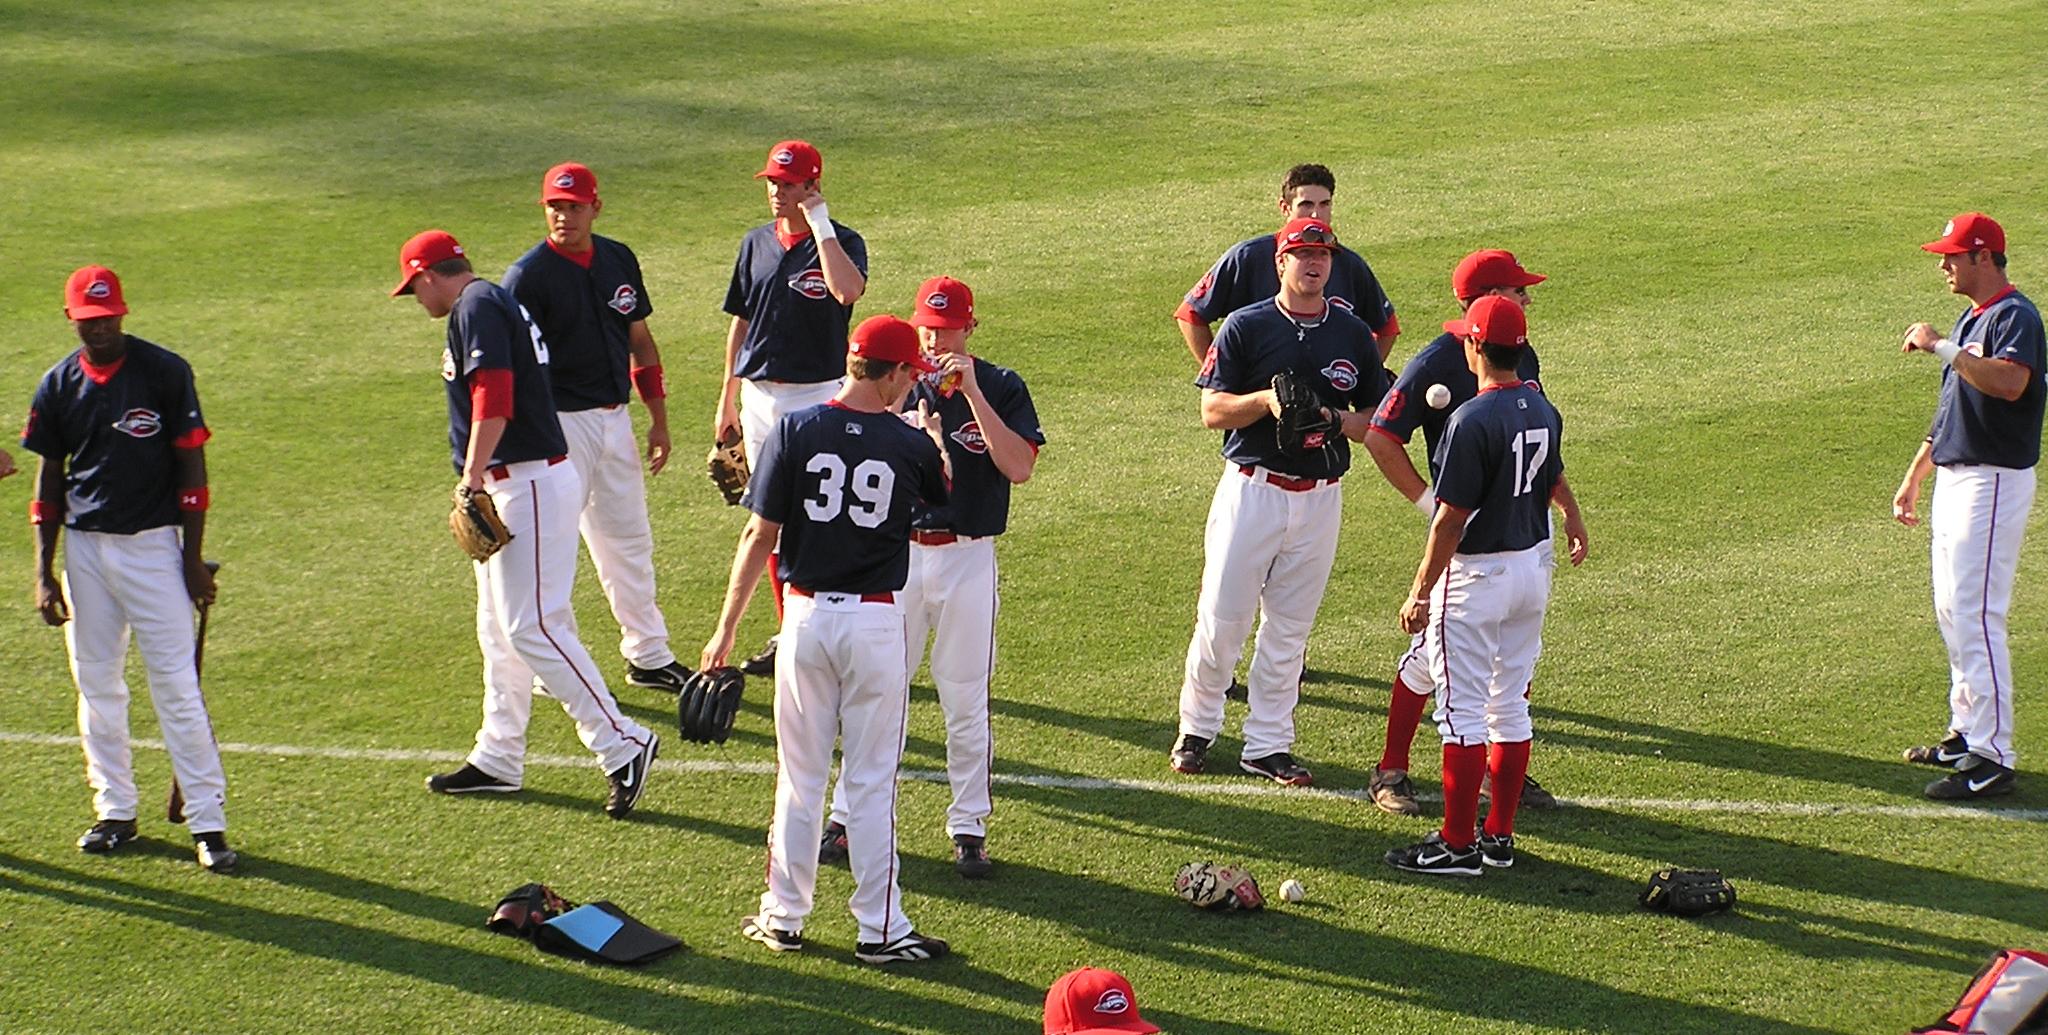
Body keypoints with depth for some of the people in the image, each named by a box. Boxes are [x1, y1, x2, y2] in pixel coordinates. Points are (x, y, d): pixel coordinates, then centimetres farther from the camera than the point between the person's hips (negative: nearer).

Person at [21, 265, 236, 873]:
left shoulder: (165, 372, -5)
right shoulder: (58, 386, 5)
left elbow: (190, 463, -3)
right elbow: (49, 479, 10)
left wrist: (194, 557, -7)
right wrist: (44, 573, 5)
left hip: (152, 544, -4)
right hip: (84, 547, 4)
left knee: (177, 685, -6)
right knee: (96, 686, 9)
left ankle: (207, 821, -4)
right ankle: (114, 813, 19)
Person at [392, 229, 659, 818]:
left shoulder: (475, 307, -12)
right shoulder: (494, 302, 20)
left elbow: (493, 398, -24)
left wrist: (472, 479, -25)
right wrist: (479, 483, 20)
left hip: (528, 486, -11)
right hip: (514, 486, 11)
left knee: (531, 626, -13)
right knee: (499, 629, 16)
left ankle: (622, 745, -12)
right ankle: (498, 759, 23)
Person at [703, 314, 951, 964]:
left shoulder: (794, 432, -6)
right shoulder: (911, 444, -7)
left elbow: (760, 536, -5)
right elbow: (945, 492, 17)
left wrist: (727, 627, 1)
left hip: (807, 617, 1)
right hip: (876, 623, -1)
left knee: (800, 777, 11)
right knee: (871, 781, 5)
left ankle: (784, 918, 18)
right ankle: (881, 928, 7)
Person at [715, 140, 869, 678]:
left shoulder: (842, 242, -9)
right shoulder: (757, 243, 10)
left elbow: (848, 291, -32)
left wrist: (820, 225, -24)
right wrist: (728, 397, 15)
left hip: (817, 397, -6)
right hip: (759, 396, 6)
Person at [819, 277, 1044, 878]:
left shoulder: (1001, 388, -1)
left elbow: (1019, 467, -15)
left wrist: (970, 392, -18)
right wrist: (899, 410, -17)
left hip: (968, 560, -2)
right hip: (897, 554, 2)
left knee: (966, 700, 3)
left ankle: (969, 828, 13)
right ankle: (849, 817, 14)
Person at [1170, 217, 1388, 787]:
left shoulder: (1353, 333, 6)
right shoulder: (1246, 327, -2)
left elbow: (1379, 419, 10)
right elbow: (1213, 410, -4)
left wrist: (1339, 420, -11)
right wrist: (1266, 400, -21)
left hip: (1320, 498, 3)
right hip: (1251, 489, -3)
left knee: (1289, 627, 8)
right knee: (1221, 617, -2)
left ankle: (1268, 745, 15)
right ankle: (1197, 729, 16)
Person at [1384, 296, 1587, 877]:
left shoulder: (1472, 421, -22)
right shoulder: (1543, 410, 3)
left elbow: (1451, 519, -21)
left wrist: (1420, 592, -15)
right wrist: (1574, 520, 42)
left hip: (1477, 575, -8)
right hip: (1534, 566, 8)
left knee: (1462, 710, -2)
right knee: (1510, 705, 14)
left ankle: (1457, 845, 0)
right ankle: (1500, 835, 20)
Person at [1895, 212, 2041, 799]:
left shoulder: (2014, 315, -14)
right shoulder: (1971, 318, 17)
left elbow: (2010, 382, -35)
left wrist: (1943, 348, -30)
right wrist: (1915, 476, 24)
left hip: (1993, 482, -10)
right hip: (1954, 480, 10)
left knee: (1976, 618, -13)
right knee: (1951, 613, 16)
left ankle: (1993, 759, -14)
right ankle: (1966, 732, 27)